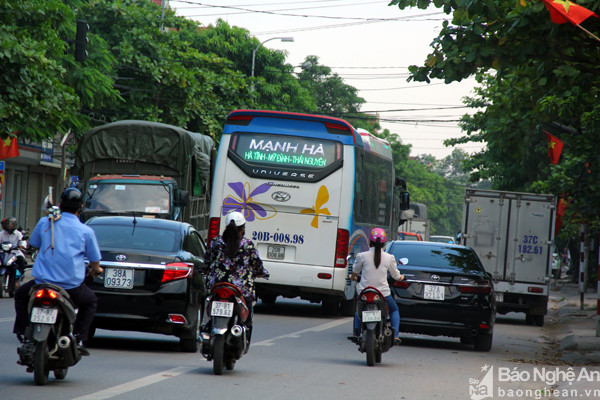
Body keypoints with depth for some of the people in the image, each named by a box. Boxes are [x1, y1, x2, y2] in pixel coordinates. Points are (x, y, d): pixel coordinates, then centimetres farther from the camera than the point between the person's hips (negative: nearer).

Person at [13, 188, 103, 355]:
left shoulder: (44, 222, 4)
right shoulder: (86, 231, 0)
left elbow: (35, 245, 21)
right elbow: (95, 264, 6)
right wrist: (96, 270, 32)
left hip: (43, 282, 1)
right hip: (72, 286, -1)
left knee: (20, 295, 31)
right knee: (91, 301, 30)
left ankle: (23, 334, 16)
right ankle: (79, 339, 13)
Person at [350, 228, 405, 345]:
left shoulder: (362, 256, -6)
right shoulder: (389, 258, -6)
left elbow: (354, 272, 12)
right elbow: (396, 276, 9)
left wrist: (353, 277, 36)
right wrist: (401, 277, 33)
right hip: (383, 293, -1)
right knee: (394, 310, 25)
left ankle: (356, 333, 17)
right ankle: (395, 335, 9)